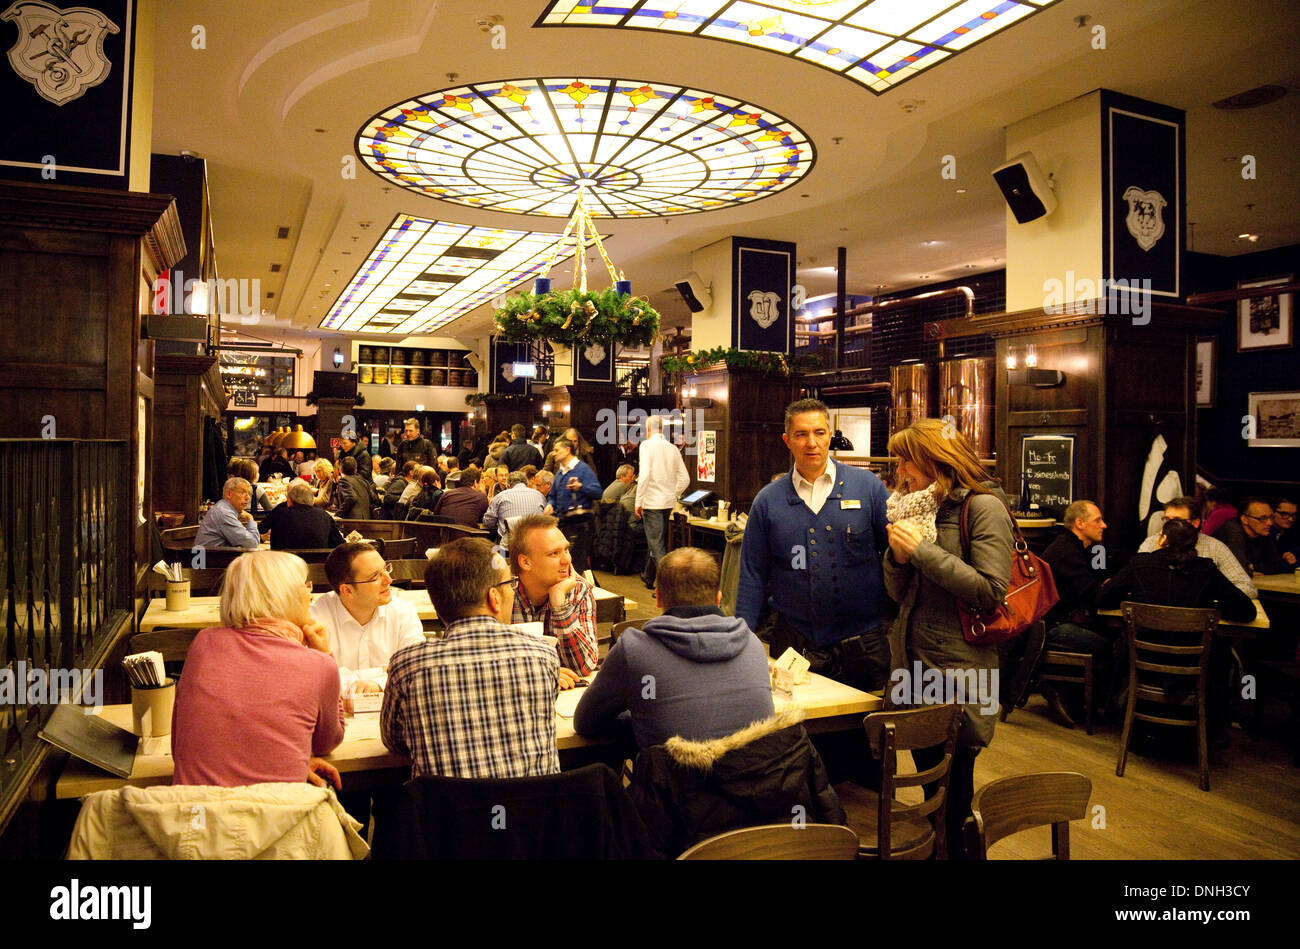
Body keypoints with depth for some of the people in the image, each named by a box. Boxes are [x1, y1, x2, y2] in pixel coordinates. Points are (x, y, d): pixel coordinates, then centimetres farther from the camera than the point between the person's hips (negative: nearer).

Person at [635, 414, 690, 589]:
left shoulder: (647, 445, -9)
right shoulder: (673, 449, 8)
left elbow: (644, 475, -20)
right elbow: (685, 479, 7)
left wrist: (639, 501, -14)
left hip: (652, 502, -6)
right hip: (668, 503, 7)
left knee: (657, 545, -4)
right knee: (656, 541, 21)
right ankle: (648, 577, 37)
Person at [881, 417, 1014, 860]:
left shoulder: (983, 507, -11)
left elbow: (991, 590, -21)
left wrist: (923, 550, -20)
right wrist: (897, 556, -7)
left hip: (958, 667, -7)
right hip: (912, 660, 7)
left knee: (954, 785, 6)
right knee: (928, 774, 19)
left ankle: (958, 849, 24)